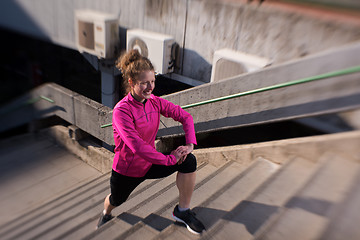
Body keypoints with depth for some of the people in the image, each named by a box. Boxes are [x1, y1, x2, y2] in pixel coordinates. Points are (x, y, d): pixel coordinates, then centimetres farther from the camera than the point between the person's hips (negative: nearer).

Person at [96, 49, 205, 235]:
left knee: (189, 161, -18)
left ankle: (182, 211, 0)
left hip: (150, 163, 4)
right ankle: (106, 213, 64)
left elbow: (185, 117, -4)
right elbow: (137, 146, -34)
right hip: (126, 169, -3)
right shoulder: (122, 110, -27)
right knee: (116, 200, 22)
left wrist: (190, 144, -19)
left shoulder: (155, 102, -9)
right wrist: (169, 159, -30)